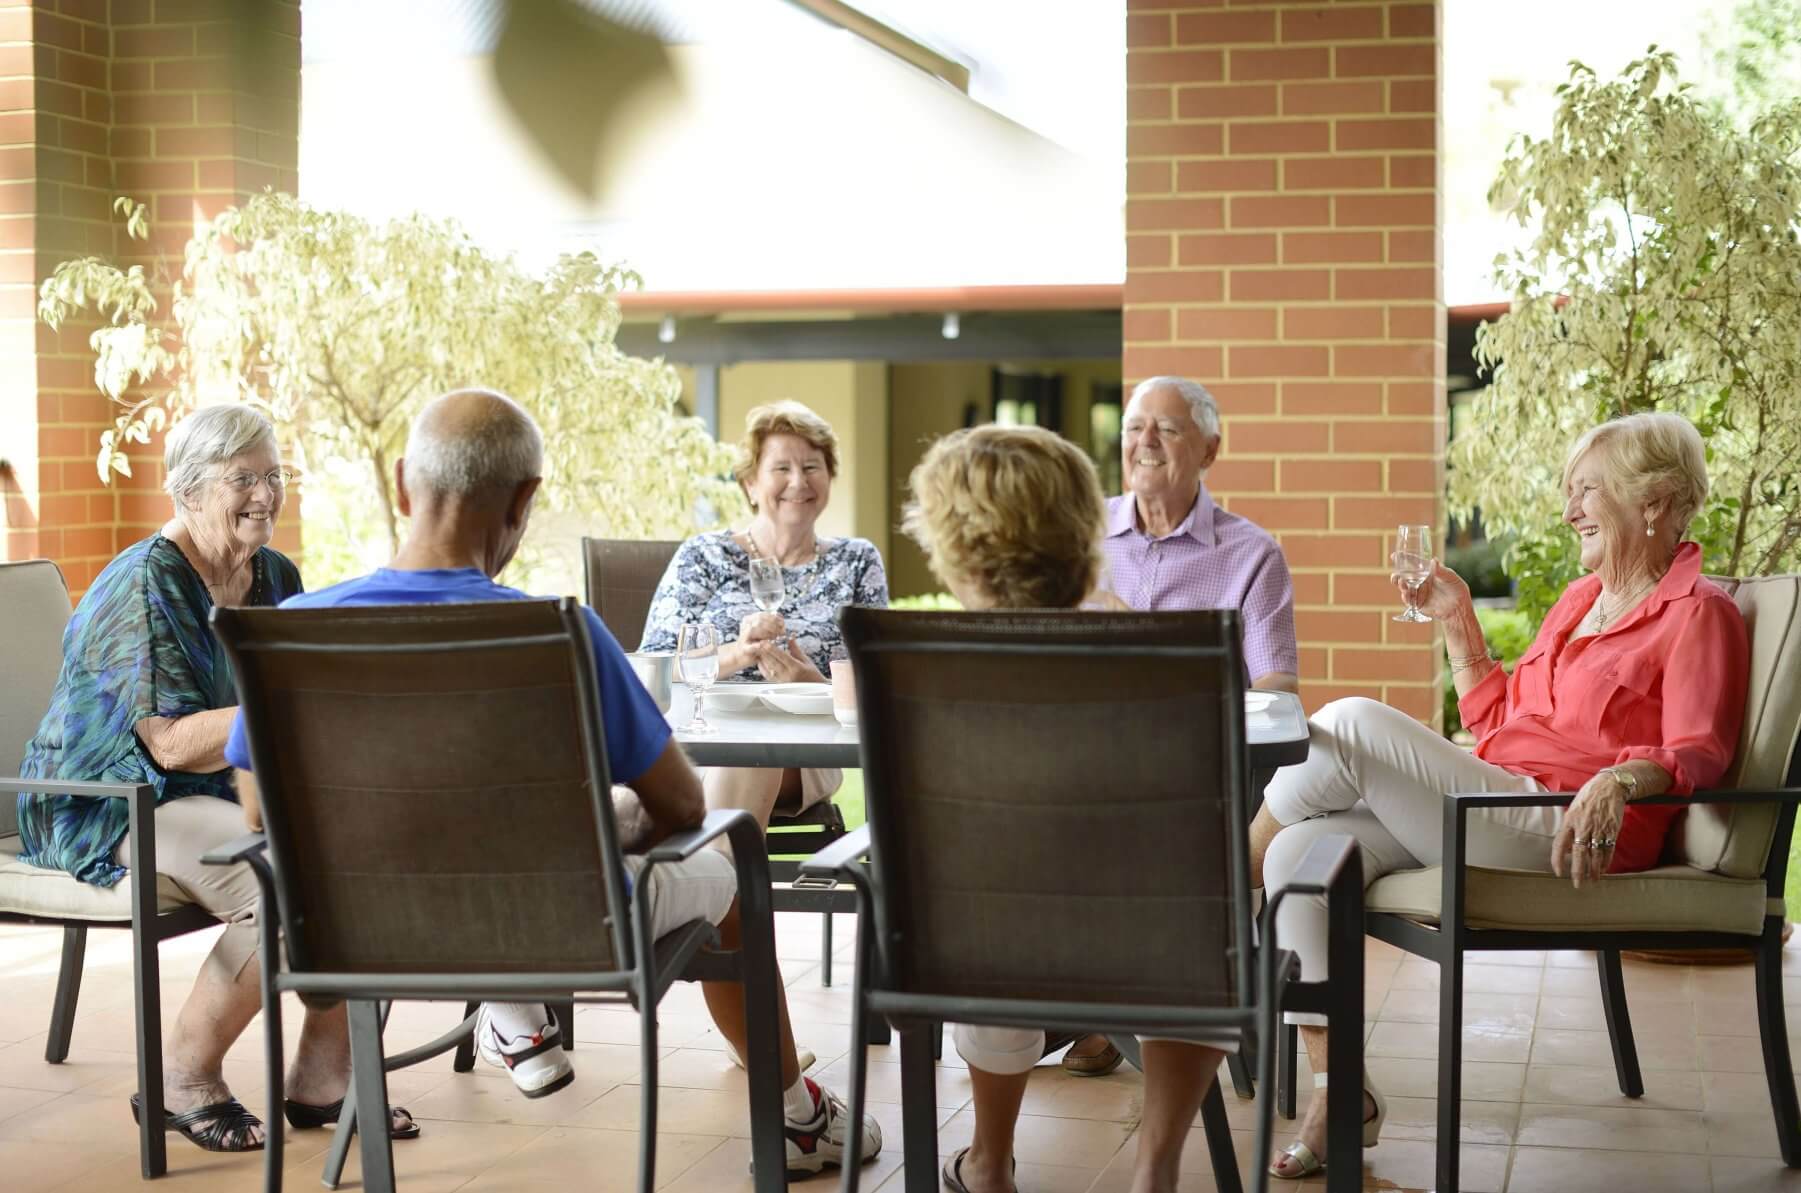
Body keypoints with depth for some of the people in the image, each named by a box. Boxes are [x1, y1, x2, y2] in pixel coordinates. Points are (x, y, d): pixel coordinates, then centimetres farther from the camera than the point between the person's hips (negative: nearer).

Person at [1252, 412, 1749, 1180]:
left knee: (1353, 724, -21)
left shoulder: (1698, 613, 0)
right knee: (1303, 851, -16)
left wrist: (1620, 779, -34)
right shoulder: (1581, 599, 25)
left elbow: (1700, 753, -14)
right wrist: (1456, 620, 22)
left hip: (1562, 836, -8)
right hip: (1489, 820, 8)